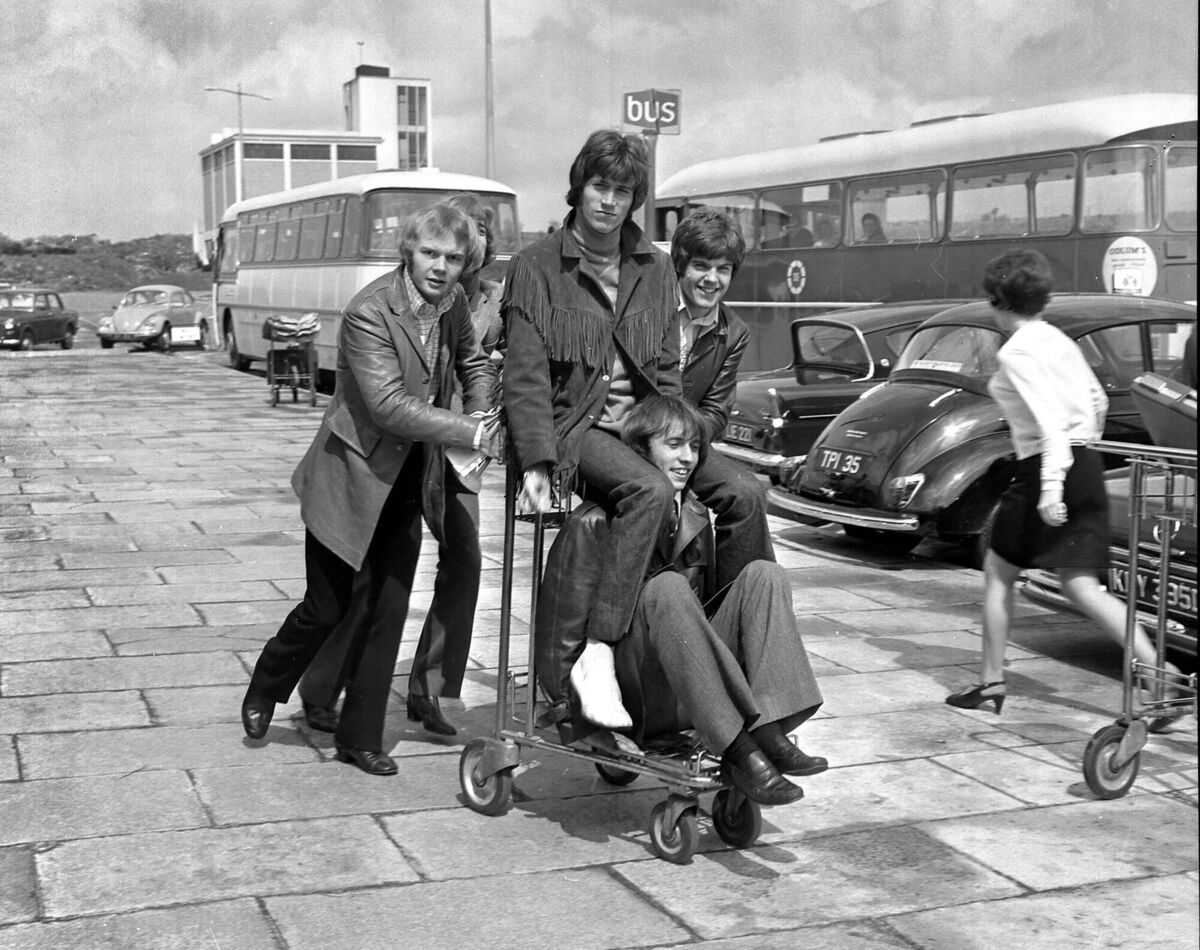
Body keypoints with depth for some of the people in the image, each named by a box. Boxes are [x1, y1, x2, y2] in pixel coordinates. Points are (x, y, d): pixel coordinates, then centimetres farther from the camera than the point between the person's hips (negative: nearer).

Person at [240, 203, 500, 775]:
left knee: (387, 611, 7)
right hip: (351, 476, -6)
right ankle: (264, 691, 33)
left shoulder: (452, 302, 0)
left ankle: (360, 738, 20)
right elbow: (390, 405, -29)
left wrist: (480, 415, 2)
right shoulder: (368, 313, -22)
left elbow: (473, 363, 20)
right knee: (327, 608, 4)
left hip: (408, 481, 6)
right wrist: (472, 434, -30)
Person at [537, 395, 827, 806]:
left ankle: (768, 734, -29)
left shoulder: (696, 519, 12)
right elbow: (561, 638, -9)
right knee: (667, 588, -33)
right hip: (629, 697, -6)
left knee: (763, 574, -12)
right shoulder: (594, 523, -9)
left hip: (685, 700, 6)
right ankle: (739, 755, -38)